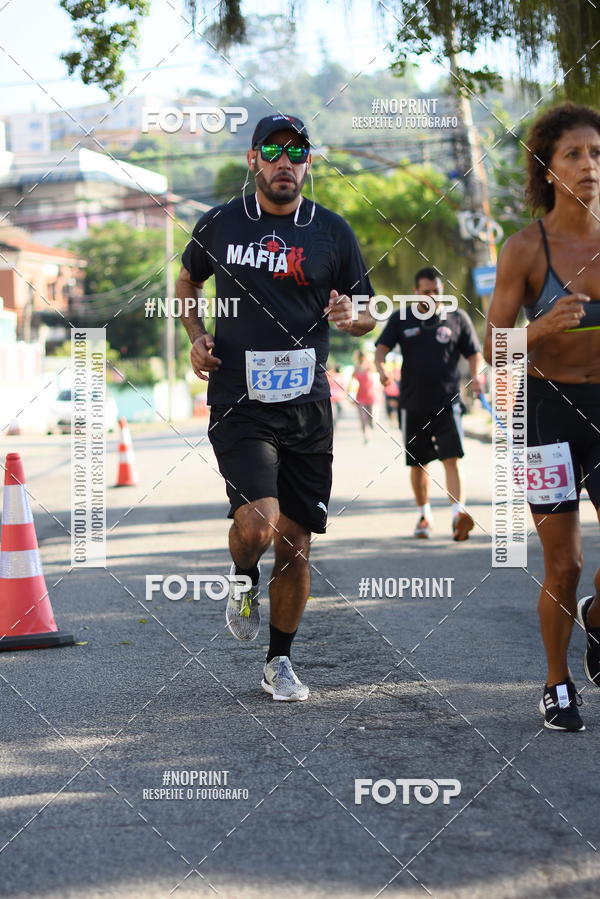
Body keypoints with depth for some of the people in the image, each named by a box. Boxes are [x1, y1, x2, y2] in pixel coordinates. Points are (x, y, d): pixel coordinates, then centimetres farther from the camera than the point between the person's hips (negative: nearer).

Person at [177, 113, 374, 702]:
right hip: (239, 405, -2)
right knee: (257, 523, -21)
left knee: (295, 544, 5)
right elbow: (187, 281, 22)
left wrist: (352, 317, -12)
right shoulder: (219, 225, 4)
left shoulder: (332, 232, 5)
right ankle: (243, 580, 14)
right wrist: (196, 336, 4)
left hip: (307, 407, 2)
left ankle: (279, 661, 22)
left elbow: (367, 313, 12)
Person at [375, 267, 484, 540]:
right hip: (413, 404, 2)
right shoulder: (400, 319, 6)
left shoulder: (457, 317, 6)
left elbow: (474, 353, 10)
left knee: (451, 459, -16)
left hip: (447, 402, -2)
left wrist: (475, 376, -11)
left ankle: (459, 514, -24)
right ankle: (424, 515, 27)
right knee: (417, 464, 10)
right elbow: (382, 347, -2)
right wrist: (380, 367, -25)